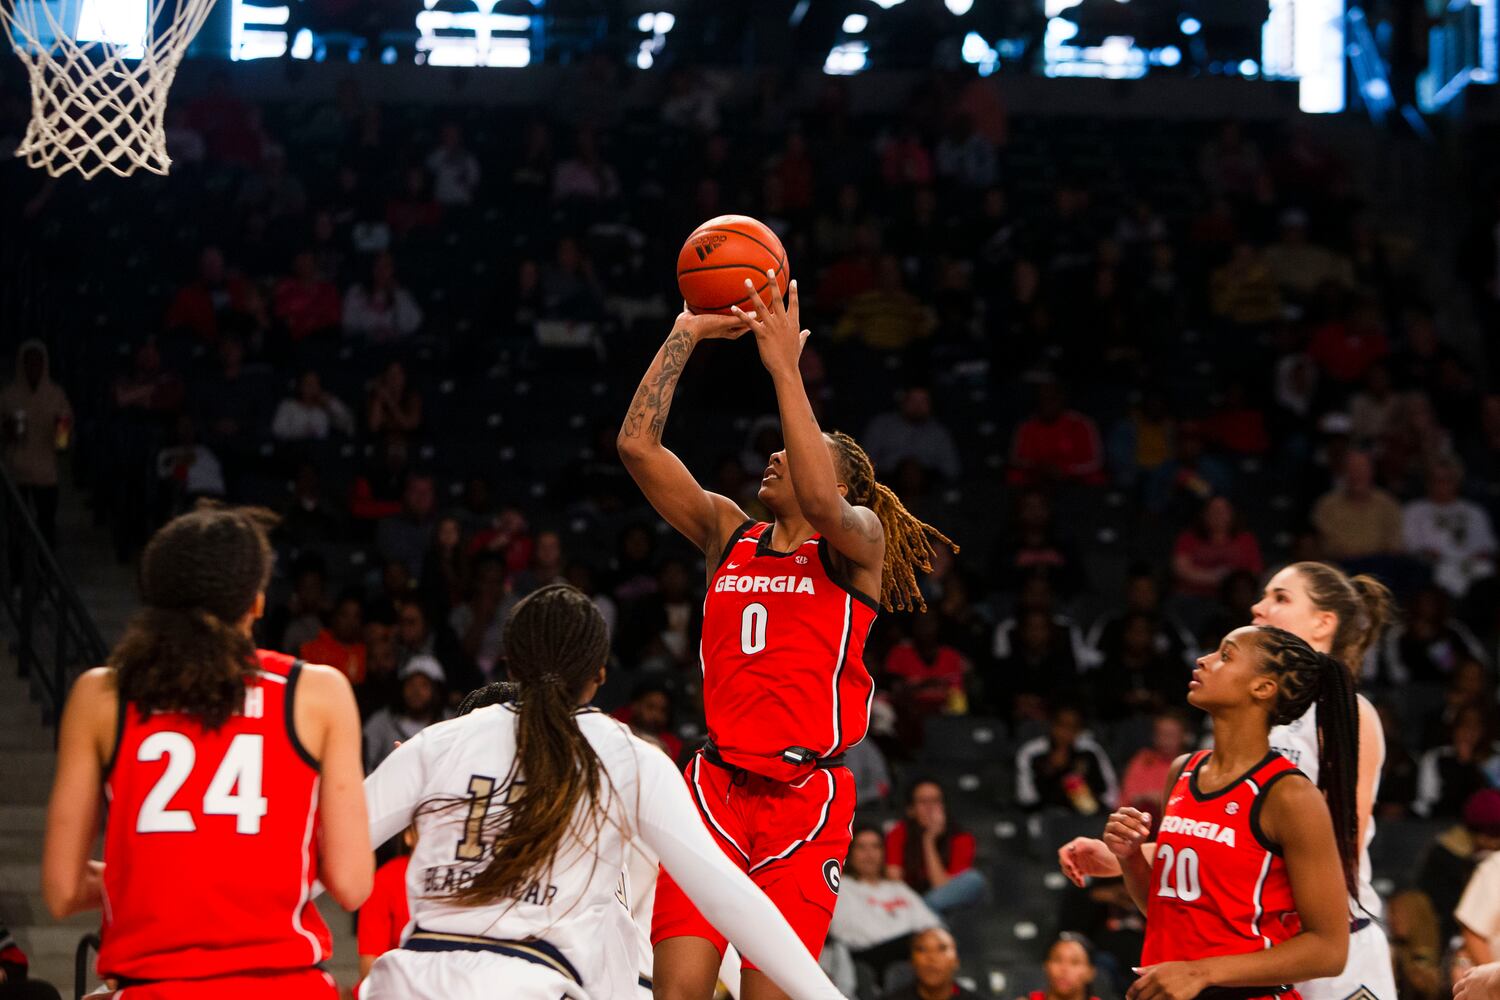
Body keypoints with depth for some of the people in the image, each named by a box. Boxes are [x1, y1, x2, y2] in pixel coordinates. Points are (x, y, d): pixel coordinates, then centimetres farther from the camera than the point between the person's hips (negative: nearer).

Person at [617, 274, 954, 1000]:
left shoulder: (859, 538, 3)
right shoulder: (728, 533, 14)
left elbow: (819, 502, -21)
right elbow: (638, 444, 7)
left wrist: (784, 369, -19)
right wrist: (685, 335, 4)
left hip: (805, 796, -3)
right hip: (716, 783, 3)